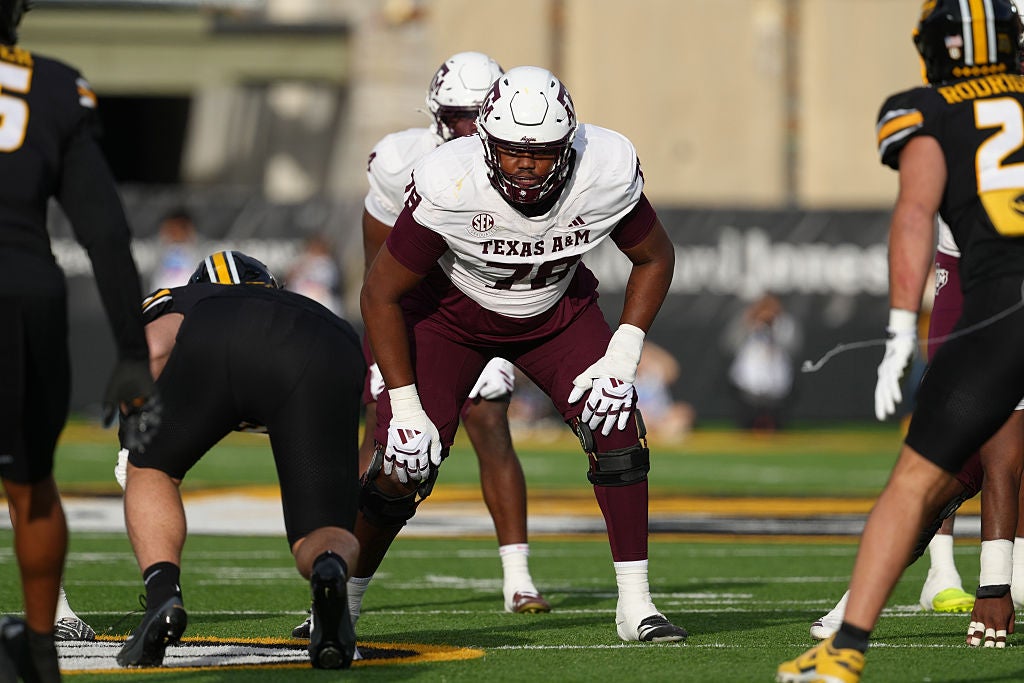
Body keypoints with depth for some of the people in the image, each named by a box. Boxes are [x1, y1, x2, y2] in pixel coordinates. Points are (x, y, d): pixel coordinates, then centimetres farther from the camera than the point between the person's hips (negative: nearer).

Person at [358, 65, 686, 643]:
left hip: (556, 309, 2)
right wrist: (404, 406, -23)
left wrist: (622, 356, -19)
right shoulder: (449, 186, -35)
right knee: (404, 465, -12)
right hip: (450, 310, -2)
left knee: (617, 431, -18)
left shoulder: (607, 174, -29)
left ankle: (635, 605, -8)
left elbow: (655, 259, -7)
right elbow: (382, 294, -22)